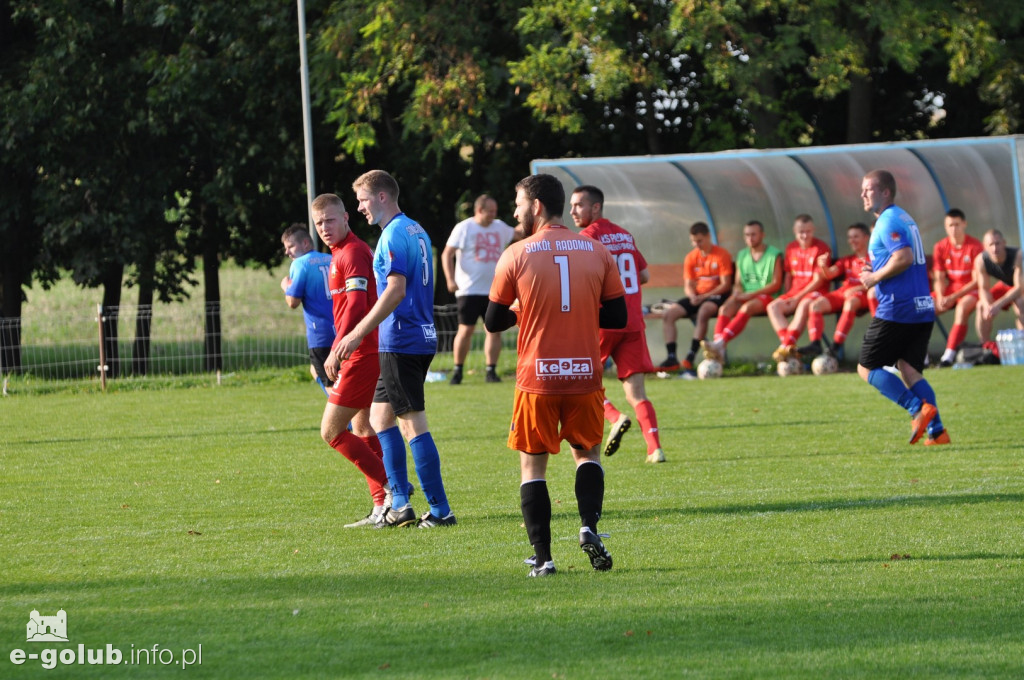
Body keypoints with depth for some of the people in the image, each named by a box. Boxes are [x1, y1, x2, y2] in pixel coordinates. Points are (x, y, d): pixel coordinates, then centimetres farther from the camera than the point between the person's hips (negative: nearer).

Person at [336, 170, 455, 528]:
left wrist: (358, 333, -21)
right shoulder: (416, 231, 16)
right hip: (421, 337, 10)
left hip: (401, 342, -10)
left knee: (413, 424, -7)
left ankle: (440, 510, -6)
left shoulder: (394, 235, -14)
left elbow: (396, 290, -23)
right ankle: (400, 504, 15)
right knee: (380, 414, 16)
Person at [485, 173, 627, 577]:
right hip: (585, 375, 2)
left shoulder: (517, 255, -5)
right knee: (587, 453, 20)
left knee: (532, 465, 9)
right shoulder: (597, 252, 2)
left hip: (536, 378, -2)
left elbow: (493, 322, 1)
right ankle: (589, 526, -4)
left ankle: (542, 558, 1)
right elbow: (618, 317, 5)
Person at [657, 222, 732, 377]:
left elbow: (725, 285, -11)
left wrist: (704, 297, -20)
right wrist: (692, 296, -15)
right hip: (697, 296, 6)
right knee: (668, 313, -15)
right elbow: (688, 284, 9)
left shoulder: (722, 255, -6)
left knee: (703, 311, -38)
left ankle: (689, 359, -40)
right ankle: (672, 359, -20)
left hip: (716, 296, -6)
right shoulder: (691, 257, 10)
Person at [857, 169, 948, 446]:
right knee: (909, 370, 7)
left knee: (867, 368, -1)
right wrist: (875, 271, 15)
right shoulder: (905, 218, 19)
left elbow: (904, 258, -24)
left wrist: (875, 277, -11)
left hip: (896, 309, -9)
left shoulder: (889, 221, -11)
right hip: (923, 309, 9)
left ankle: (919, 408, -15)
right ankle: (936, 431, -5)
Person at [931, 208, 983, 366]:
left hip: (969, 290, -5)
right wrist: (940, 297, -19)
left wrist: (954, 297, -20)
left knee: (963, 306, -37)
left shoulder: (975, 246, -12)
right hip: (948, 290, 5)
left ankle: (950, 354, -43)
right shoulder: (940, 247, 0)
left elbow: (977, 280, -13)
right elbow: (939, 278, 1)